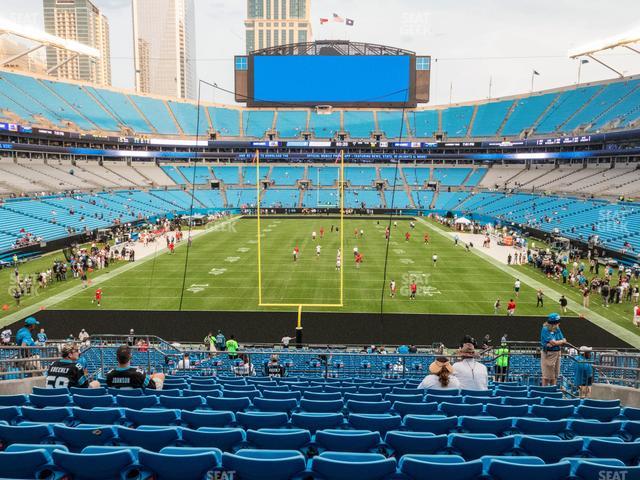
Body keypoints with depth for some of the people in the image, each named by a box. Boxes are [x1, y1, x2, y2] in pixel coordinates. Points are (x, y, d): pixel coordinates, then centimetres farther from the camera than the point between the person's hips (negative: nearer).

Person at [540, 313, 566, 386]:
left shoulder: (557, 329, 8)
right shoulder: (545, 330, -14)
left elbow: (564, 341, 3)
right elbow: (554, 342, -19)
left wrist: (552, 344, -14)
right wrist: (562, 341, 0)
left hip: (557, 353, 7)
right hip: (548, 354, -7)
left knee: (555, 375, 12)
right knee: (547, 375, -2)